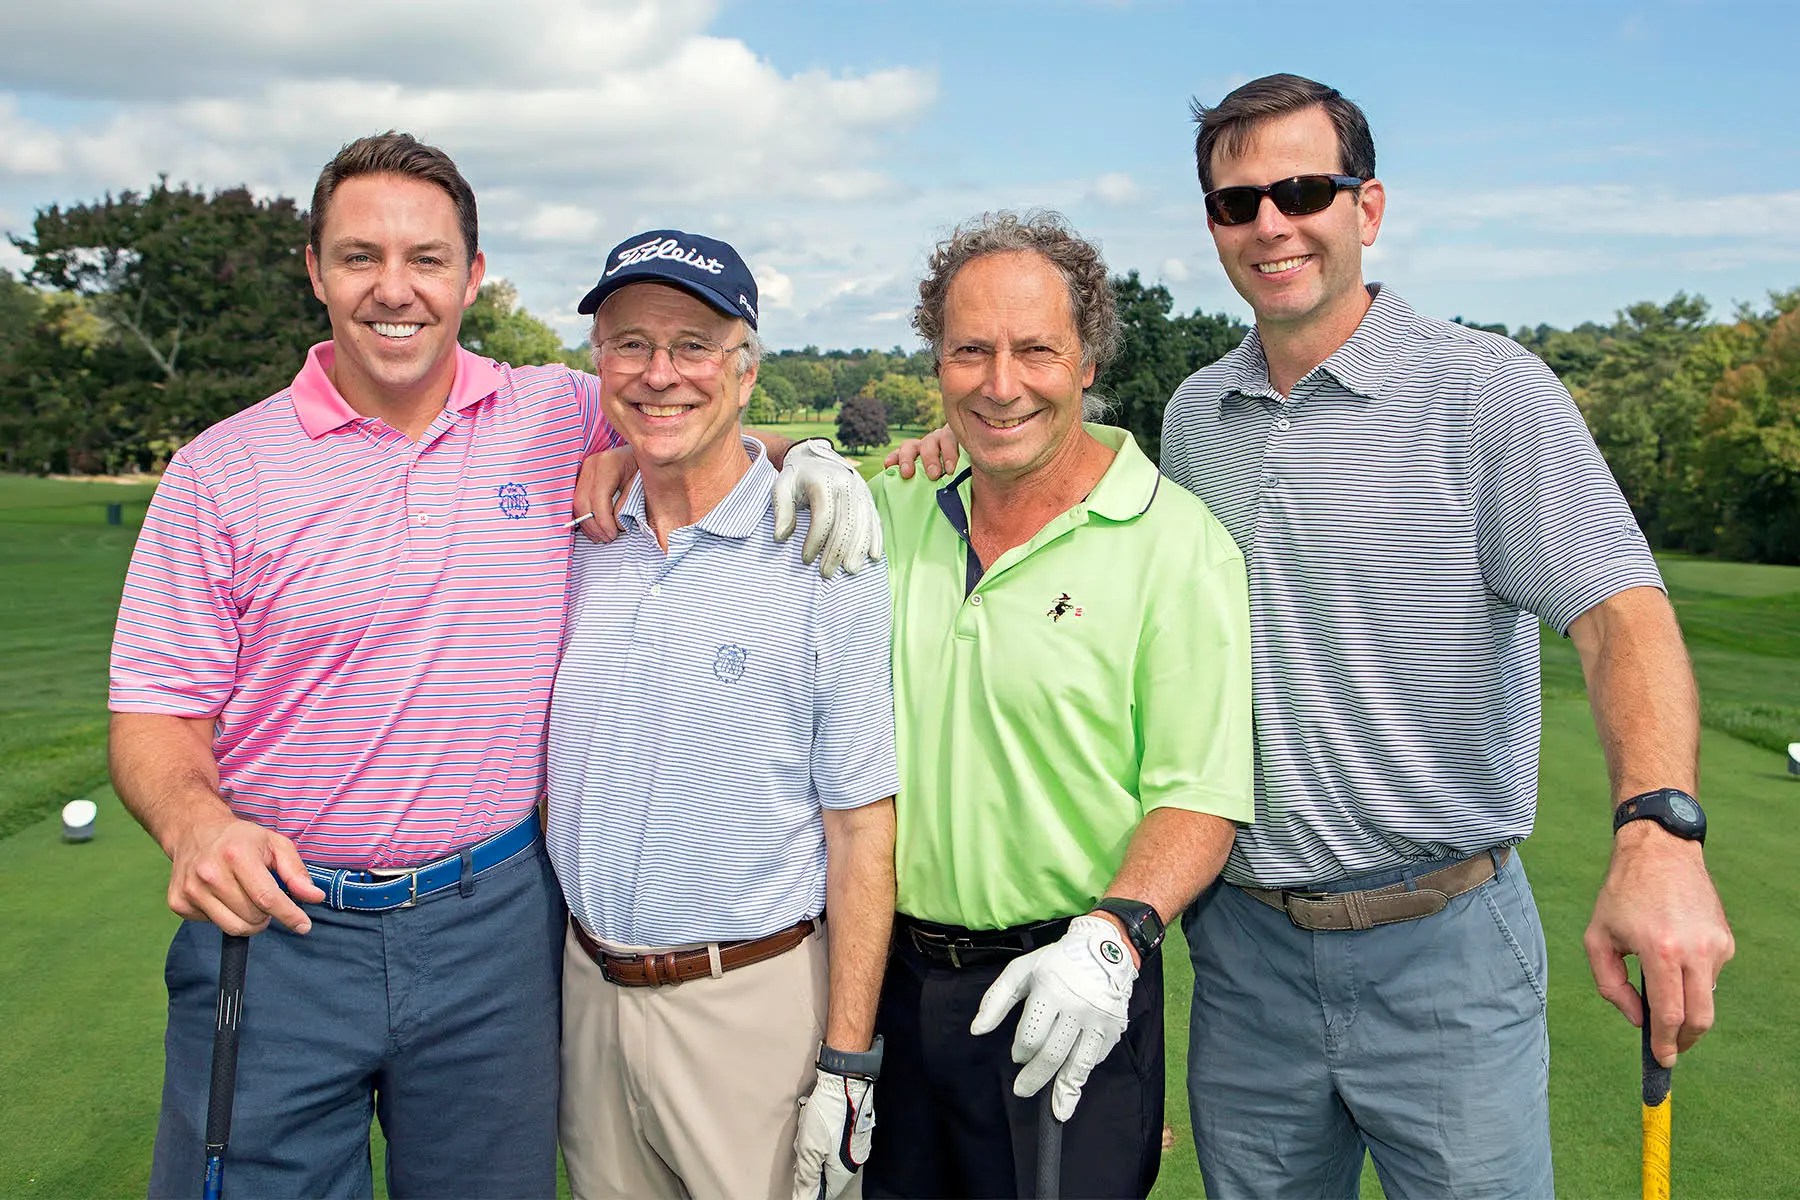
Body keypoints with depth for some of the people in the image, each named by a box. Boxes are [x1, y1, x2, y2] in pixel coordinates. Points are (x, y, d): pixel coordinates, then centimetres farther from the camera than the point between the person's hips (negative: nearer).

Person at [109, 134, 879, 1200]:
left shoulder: (559, 416, 0)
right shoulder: (221, 471, -3)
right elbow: (159, 712, -1)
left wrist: (803, 461, -6)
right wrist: (197, 824, -22)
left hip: (493, 921, 1)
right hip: (275, 921, -1)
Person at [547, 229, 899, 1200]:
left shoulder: (824, 560, -13)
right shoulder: (575, 544, 2)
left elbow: (862, 827, -13)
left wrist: (846, 1063, -14)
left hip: (751, 1004, -4)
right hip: (585, 985, 5)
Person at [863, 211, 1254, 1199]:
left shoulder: (1176, 544, -11)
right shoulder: (898, 510, 2)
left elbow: (1202, 791, -13)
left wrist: (1112, 936, -27)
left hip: (1069, 1000, -4)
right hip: (889, 978, 4)